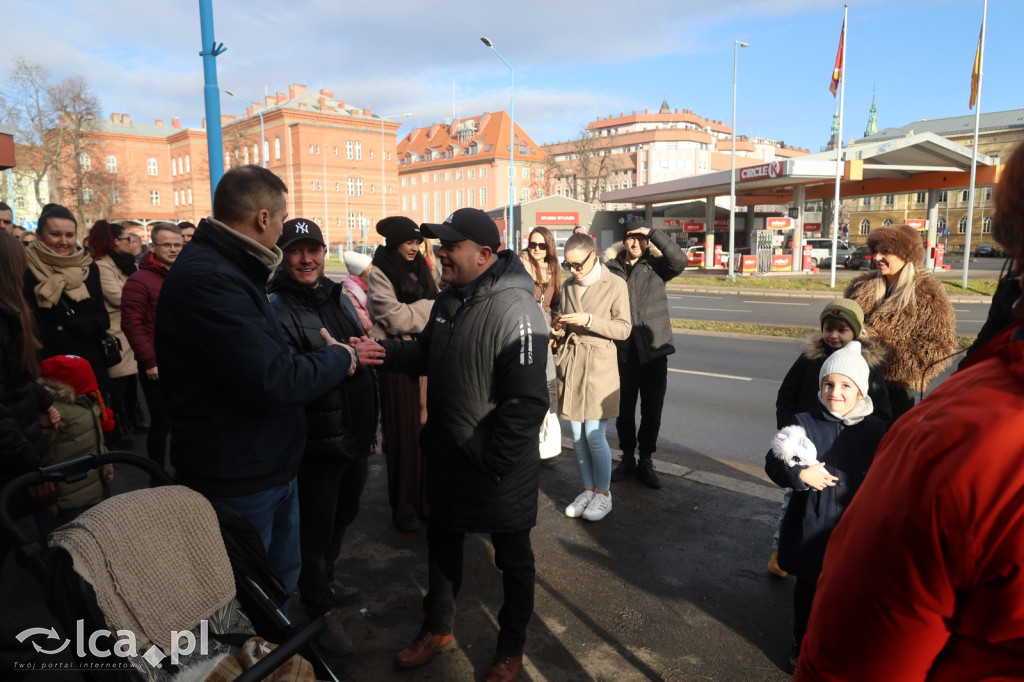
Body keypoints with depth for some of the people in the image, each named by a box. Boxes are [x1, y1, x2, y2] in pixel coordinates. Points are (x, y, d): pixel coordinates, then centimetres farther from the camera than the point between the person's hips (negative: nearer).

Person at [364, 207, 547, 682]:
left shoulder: (515, 312, -25)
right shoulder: (448, 300, 3)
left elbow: (528, 402, -27)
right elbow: (425, 354, 15)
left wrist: (492, 462, -21)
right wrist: (383, 349, -4)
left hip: (498, 468, -8)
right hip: (447, 456, 8)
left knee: (512, 557, 15)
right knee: (442, 545, 24)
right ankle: (437, 628, 48)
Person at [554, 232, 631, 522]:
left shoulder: (615, 285, -4)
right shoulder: (568, 286, 11)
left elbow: (623, 328, -8)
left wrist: (588, 320, -19)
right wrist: (560, 327, -3)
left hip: (599, 366, -5)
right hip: (570, 364, 5)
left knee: (594, 435, -5)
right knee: (577, 436, 8)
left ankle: (604, 494, 14)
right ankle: (588, 490, 24)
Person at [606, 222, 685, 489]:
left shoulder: (656, 265, 3)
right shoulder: (611, 268, 6)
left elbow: (679, 259, -15)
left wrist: (653, 233, -15)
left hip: (653, 349, -1)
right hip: (622, 351, 1)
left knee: (652, 411, 7)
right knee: (624, 409, 12)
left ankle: (646, 462, 22)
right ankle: (627, 458, 29)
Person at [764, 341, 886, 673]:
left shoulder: (875, 430, -4)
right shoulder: (805, 423, -10)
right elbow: (774, 462, -12)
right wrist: (800, 474, -28)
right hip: (811, 524, -1)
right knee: (808, 587, 15)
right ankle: (803, 644, 36)